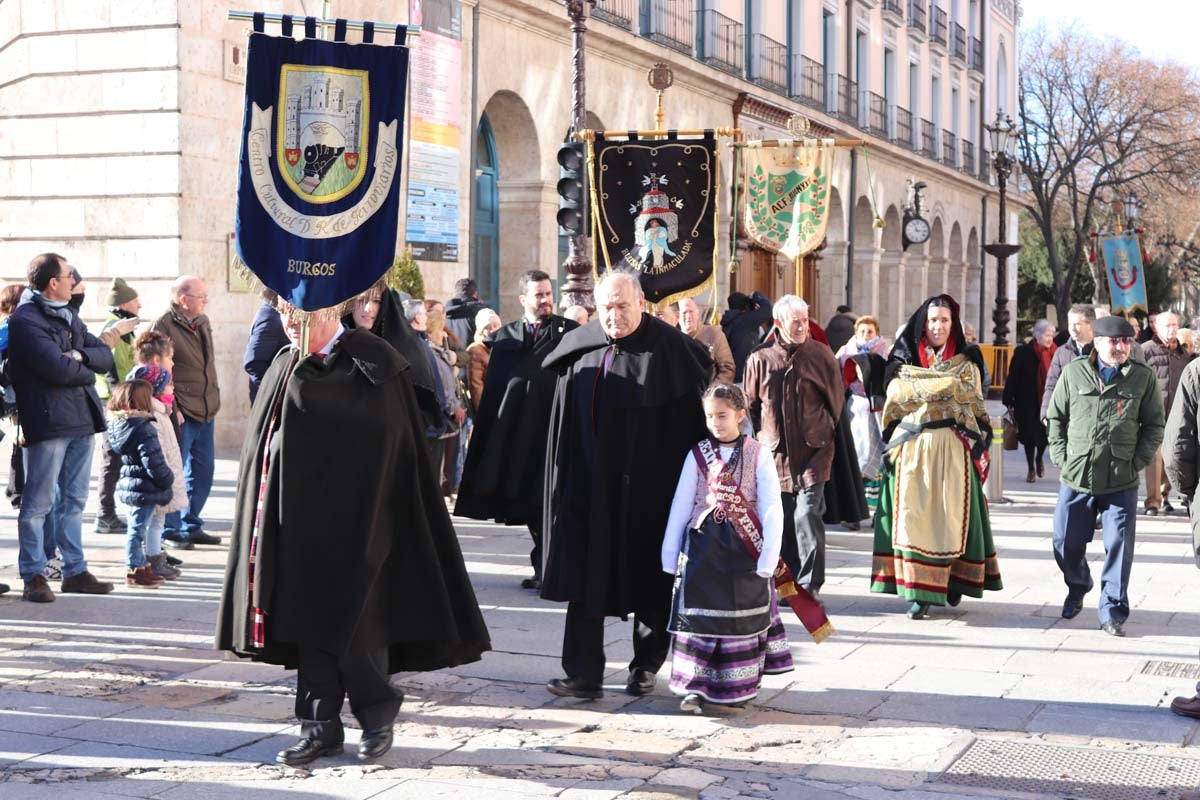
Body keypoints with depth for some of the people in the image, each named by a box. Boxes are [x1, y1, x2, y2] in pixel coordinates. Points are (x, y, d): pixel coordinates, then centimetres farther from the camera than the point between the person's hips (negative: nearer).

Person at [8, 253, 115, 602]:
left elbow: (106, 357, 11)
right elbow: (57, 368, -20)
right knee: (39, 502, -2)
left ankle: (75, 571, 19)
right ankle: (34, 576, 5)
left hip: (82, 419, 8)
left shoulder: (69, 317, 18)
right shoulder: (24, 320, -9)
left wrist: (81, 356, -9)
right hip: (48, 421, -8)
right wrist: (86, 370, -2)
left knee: (75, 501, 12)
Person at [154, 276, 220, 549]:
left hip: (206, 412, 8)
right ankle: (170, 532, 9)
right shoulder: (163, 326, -12)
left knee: (203, 472, 14)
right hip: (180, 414, -8)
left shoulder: (203, 323, 13)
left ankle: (191, 527, 26)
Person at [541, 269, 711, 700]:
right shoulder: (578, 348, 6)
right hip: (590, 489, 3)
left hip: (648, 490, -3)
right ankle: (584, 674, 2)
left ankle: (646, 666, 25)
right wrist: (564, 485, 10)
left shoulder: (669, 348, -6)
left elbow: (697, 414, -4)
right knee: (586, 580, -1)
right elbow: (563, 425, 13)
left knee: (649, 580, 9)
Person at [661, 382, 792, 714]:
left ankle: (738, 686, 20)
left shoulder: (758, 455, -2)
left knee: (742, 618, 8)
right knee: (698, 615, -3)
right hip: (703, 548, 1)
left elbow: (771, 509, -5)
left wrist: (768, 557, -12)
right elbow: (680, 507, 6)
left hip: (744, 551, -1)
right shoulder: (697, 454, 3)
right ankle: (695, 687, 1)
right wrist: (670, 556, 4)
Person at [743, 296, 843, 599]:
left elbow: (836, 401, 8)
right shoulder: (760, 360, 2)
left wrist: (822, 435, 10)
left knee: (807, 517, -12)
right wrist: (762, 437, 12)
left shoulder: (821, 354, -1)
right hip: (775, 454, 3)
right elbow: (751, 406, 14)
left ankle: (809, 585, -5)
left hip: (812, 452, -2)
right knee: (782, 522, 8)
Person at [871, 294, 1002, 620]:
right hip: (912, 447, 0)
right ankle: (919, 592, -6)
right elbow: (897, 391, -2)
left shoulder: (966, 361, 11)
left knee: (952, 513, -2)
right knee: (914, 513, -6)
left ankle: (953, 581, 12)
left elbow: (969, 391, -3)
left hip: (953, 448, 0)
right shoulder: (904, 360, 12)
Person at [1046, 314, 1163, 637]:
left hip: (1121, 482, -1)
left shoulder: (1143, 377, 1)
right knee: (1067, 544, 9)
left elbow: (1154, 426, 6)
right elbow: (1056, 417, 11)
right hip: (1076, 477, 1)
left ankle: (1113, 612, 9)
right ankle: (1077, 588, 38)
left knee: (1119, 547, -2)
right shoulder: (1073, 373, 3)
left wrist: (1137, 462, -4)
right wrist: (1061, 457, 2)